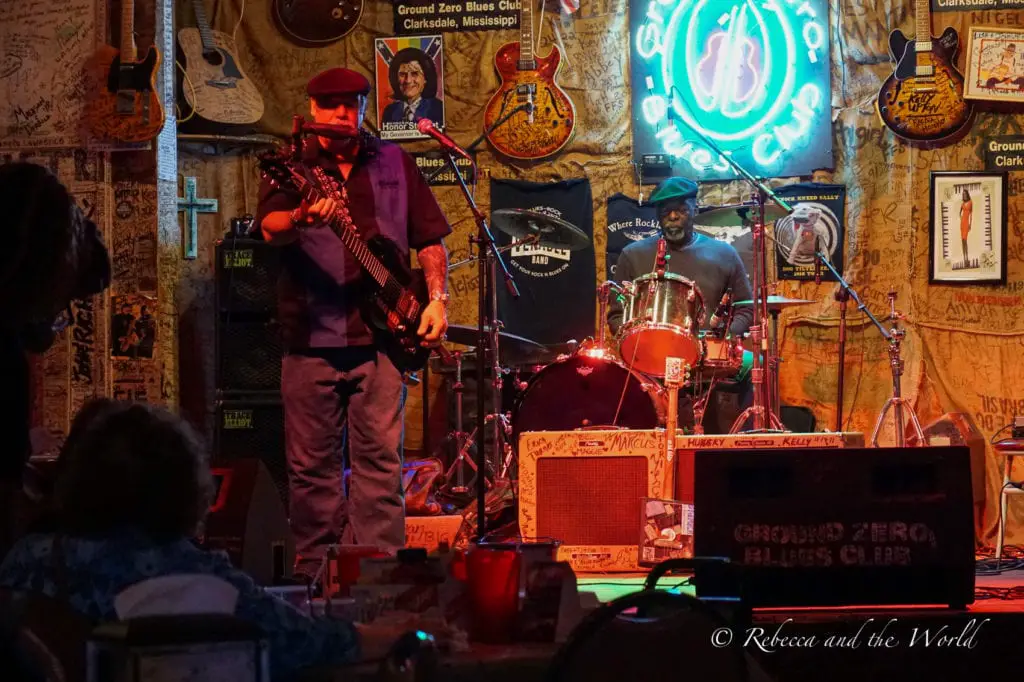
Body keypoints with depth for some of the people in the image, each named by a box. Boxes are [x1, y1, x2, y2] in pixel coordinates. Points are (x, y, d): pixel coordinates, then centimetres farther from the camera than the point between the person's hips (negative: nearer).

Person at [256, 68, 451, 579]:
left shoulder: (394, 164, 13)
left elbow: (429, 237, 15)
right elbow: (270, 227, -13)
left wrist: (437, 299, 1)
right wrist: (300, 219, -36)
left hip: (379, 333, 1)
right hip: (311, 337, -1)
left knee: (381, 455, -6)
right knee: (311, 463, 2)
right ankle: (315, 570, 10)